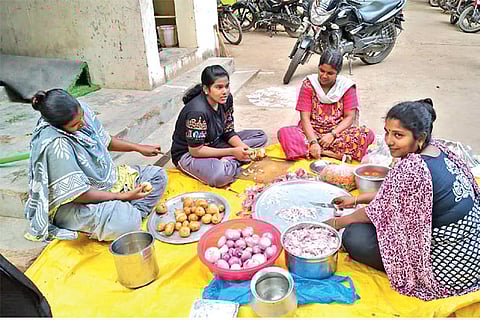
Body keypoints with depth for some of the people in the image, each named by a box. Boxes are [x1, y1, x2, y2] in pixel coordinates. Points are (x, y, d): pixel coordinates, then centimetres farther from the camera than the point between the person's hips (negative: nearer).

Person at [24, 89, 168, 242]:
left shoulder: (81, 110, -9)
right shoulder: (54, 144, -31)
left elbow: (105, 141, 12)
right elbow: (79, 195, -26)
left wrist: (138, 148, 9)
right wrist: (123, 196, -22)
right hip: (72, 205, -9)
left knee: (158, 175, 3)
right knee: (127, 222, -35)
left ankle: (134, 214, -11)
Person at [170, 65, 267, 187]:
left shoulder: (227, 99, -8)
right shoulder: (197, 111, -31)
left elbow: (228, 132, 2)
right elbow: (196, 151, -25)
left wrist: (243, 148, -19)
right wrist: (232, 152, -26)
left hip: (214, 143, 9)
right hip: (188, 153, -8)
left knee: (261, 136, 1)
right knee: (220, 176, -41)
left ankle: (226, 162, -13)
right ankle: (233, 164, -8)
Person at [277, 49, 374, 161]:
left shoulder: (347, 86, 0)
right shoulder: (309, 84, -3)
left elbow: (349, 117, -3)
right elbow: (305, 118, -11)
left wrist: (333, 134, -20)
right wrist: (313, 142, -26)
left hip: (337, 132, 1)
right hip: (311, 132, -1)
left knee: (368, 134, -25)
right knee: (283, 133, -28)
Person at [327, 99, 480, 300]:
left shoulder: (411, 169, -28)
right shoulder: (438, 149, -1)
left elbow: (378, 212, -14)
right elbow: (395, 195, 11)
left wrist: (338, 222, 2)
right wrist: (356, 199, 17)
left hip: (449, 268, -9)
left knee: (355, 236, -11)